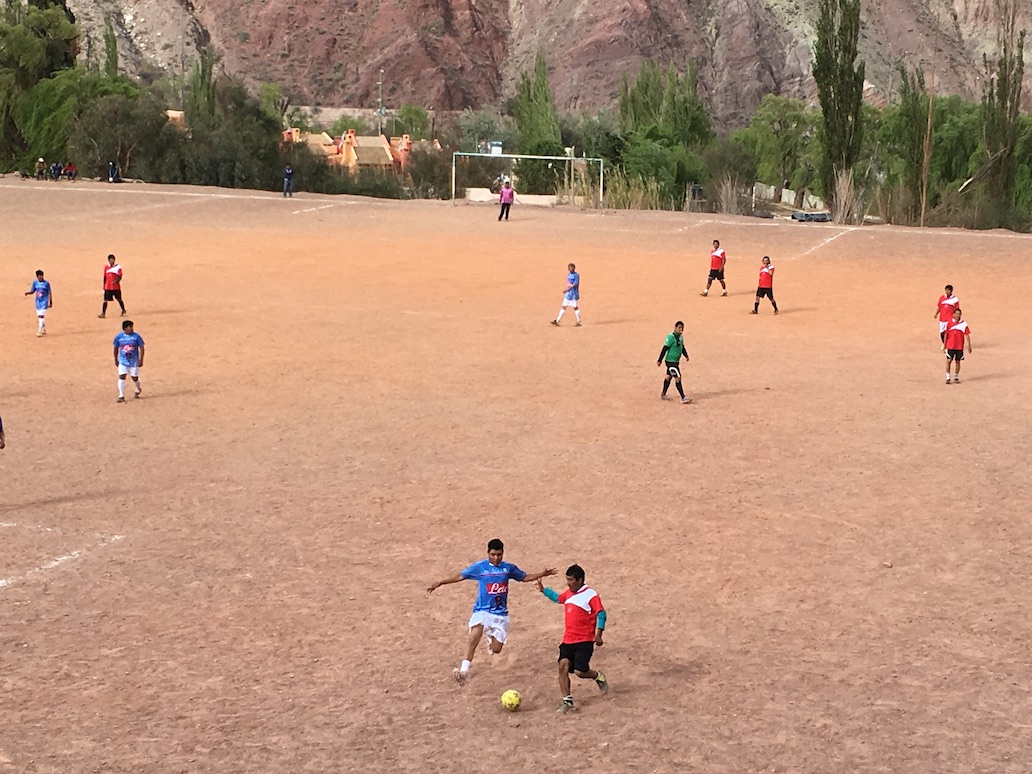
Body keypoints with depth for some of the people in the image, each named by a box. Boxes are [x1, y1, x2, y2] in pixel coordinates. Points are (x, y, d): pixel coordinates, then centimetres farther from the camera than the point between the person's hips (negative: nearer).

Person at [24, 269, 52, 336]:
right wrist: (28, 292, -16)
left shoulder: (46, 283, -8)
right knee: (39, 316, 12)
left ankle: (40, 331, -14)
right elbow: (32, 291, 7)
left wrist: (51, 302, 2)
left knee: (41, 316, -15)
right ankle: (44, 330, 27)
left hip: (44, 302, -5)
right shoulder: (35, 283, 1)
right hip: (38, 302, 5)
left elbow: (49, 293, -1)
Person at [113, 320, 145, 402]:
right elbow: (116, 348, 8)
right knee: (121, 377, -10)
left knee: (135, 377, 8)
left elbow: (141, 348, -4)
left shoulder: (136, 336, -9)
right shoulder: (118, 337, -5)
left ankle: (138, 390, 39)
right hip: (123, 361, 1)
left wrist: (141, 360, -8)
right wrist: (116, 359, 12)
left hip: (134, 361, -1)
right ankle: (121, 396, -5)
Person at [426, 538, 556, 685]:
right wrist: (439, 583, -2)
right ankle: (464, 670, -34)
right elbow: (460, 576, 2)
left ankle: (491, 639, 41)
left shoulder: (508, 568, 4)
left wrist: (542, 574, 8)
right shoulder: (479, 567, -3)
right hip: (482, 611, -3)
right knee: (474, 637, -30)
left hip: (501, 613, 3)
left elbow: (524, 577, 18)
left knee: (496, 649, 3)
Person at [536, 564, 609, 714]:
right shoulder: (568, 593, 12)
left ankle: (599, 677, 23)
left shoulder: (590, 595, -11)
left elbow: (601, 614, -13)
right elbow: (557, 598, 35)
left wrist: (599, 634, -21)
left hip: (584, 641, -7)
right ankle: (567, 702, -6)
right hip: (568, 641, 7)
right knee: (563, 667, -10)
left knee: (580, 671, -11)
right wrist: (544, 590, 32)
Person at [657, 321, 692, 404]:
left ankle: (663, 395, 30)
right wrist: (660, 360, -19)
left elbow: (682, 347, 23)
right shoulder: (671, 337, -19)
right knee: (678, 378, -11)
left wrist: (686, 356, 16)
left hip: (676, 361, 9)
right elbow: (665, 349, -19)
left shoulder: (681, 337, 7)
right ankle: (683, 398, -10)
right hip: (670, 361, -9)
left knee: (669, 377, 18)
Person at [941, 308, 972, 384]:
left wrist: (969, 346, -6)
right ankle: (947, 377, 5)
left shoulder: (963, 324, -3)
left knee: (957, 361, 7)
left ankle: (956, 377, 18)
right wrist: (944, 345, 6)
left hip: (959, 347, 0)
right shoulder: (950, 323, -1)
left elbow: (967, 335, -2)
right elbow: (946, 334, 5)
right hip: (950, 346, 0)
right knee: (948, 361, -2)